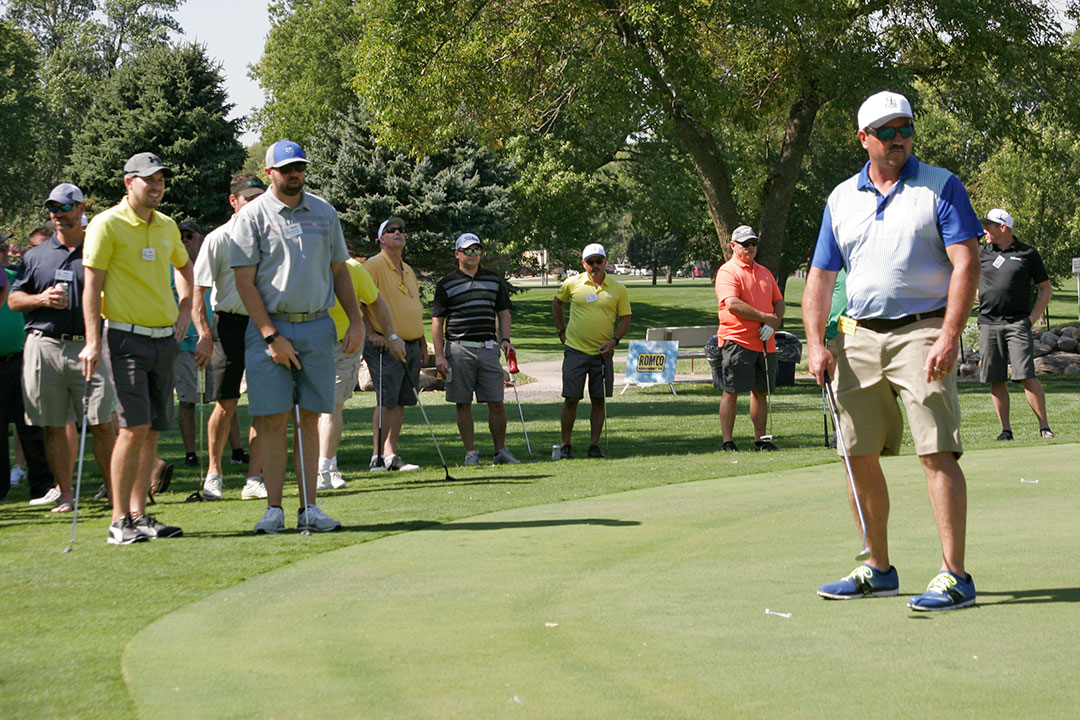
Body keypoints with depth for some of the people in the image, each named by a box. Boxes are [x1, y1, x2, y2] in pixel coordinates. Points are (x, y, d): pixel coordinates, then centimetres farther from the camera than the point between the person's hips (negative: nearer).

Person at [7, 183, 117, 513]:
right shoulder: (36, 255, 13)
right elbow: (13, 299, 14)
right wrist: (41, 299, -6)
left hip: (88, 346, -2)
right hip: (44, 346, 2)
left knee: (102, 424, -6)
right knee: (54, 427, 4)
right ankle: (65, 494, 11)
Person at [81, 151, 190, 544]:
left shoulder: (167, 226, 12)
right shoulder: (107, 225, -7)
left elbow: (185, 269, 31)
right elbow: (92, 286, -9)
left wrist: (184, 310, 18)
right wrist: (93, 342, -15)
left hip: (164, 337, 6)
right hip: (127, 337, -6)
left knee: (152, 430, 5)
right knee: (134, 427, -13)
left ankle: (139, 514, 11)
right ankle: (120, 520, -7)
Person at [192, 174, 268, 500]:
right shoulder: (218, 240, -4)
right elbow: (197, 289, -7)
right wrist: (204, 333, -17)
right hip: (230, 324, -4)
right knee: (225, 405, -1)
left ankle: (253, 479, 4)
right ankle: (214, 472, 17)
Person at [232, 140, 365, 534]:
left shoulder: (324, 213, 11)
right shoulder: (253, 216, -2)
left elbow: (339, 271, 17)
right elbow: (245, 283, -6)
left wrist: (356, 322, 6)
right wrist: (272, 337, -11)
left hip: (317, 326, 3)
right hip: (269, 327, -3)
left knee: (310, 417, 3)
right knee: (273, 419, -5)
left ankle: (309, 508, 5)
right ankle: (274, 509, 0)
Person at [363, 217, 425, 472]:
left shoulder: (408, 270, 20)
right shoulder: (374, 265, -6)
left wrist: (423, 344, 24)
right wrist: (371, 334, -17)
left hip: (411, 345, 8)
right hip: (386, 345, -8)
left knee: (401, 402, 6)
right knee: (387, 401, -11)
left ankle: (391, 454, 10)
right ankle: (378, 456, -7)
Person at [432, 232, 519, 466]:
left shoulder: (494, 280, 13)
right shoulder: (446, 284, 4)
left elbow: (503, 313, 18)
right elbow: (437, 321, 2)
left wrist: (505, 339, 1)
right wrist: (439, 355, -5)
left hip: (488, 348, 2)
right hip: (459, 349, -2)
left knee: (496, 402, -1)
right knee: (463, 403, 0)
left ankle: (500, 451, 7)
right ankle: (471, 452, 6)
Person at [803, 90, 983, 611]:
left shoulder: (941, 187, 0)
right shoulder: (841, 199, 14)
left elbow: (966, 264, -7)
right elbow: (820, 276, 15)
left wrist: (948, 338, -18)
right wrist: (817, 345, 1)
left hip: (921, 332, -5)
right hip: (859, 338, 5)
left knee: (937, 453, -12)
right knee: (860, 456, 7)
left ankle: (955, 576, -12)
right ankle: (878, 569, 19)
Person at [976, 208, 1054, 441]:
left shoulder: (1028, 254, 4)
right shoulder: (981, 253, 11)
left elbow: (1046, 289, 9)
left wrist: (1033, 318, 0)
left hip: (1018, 323, -3)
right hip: (988, 323, 3)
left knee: (1026, 376, -12)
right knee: (996, 380, 1)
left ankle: (1044, 427, -8)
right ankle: (1006, 429, 8)